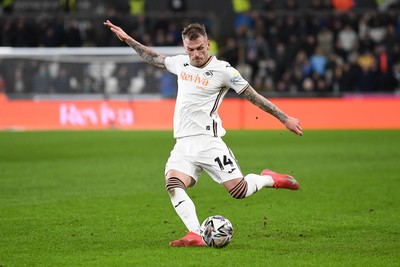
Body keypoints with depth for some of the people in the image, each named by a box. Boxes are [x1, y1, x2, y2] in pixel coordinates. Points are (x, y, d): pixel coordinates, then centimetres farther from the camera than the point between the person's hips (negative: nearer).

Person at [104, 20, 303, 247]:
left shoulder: (222, 70, -5)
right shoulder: (181, 63, 12)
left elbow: (254, 97, -2)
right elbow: (155, 58, 31)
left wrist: (285, 119, -1)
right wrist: (127, 39, 31)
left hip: (208, 141, -5)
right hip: (183, 143, 5)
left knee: (239, 191, -14)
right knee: (173, 184, -23)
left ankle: (270, 179, 18)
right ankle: (196, 236, -29)